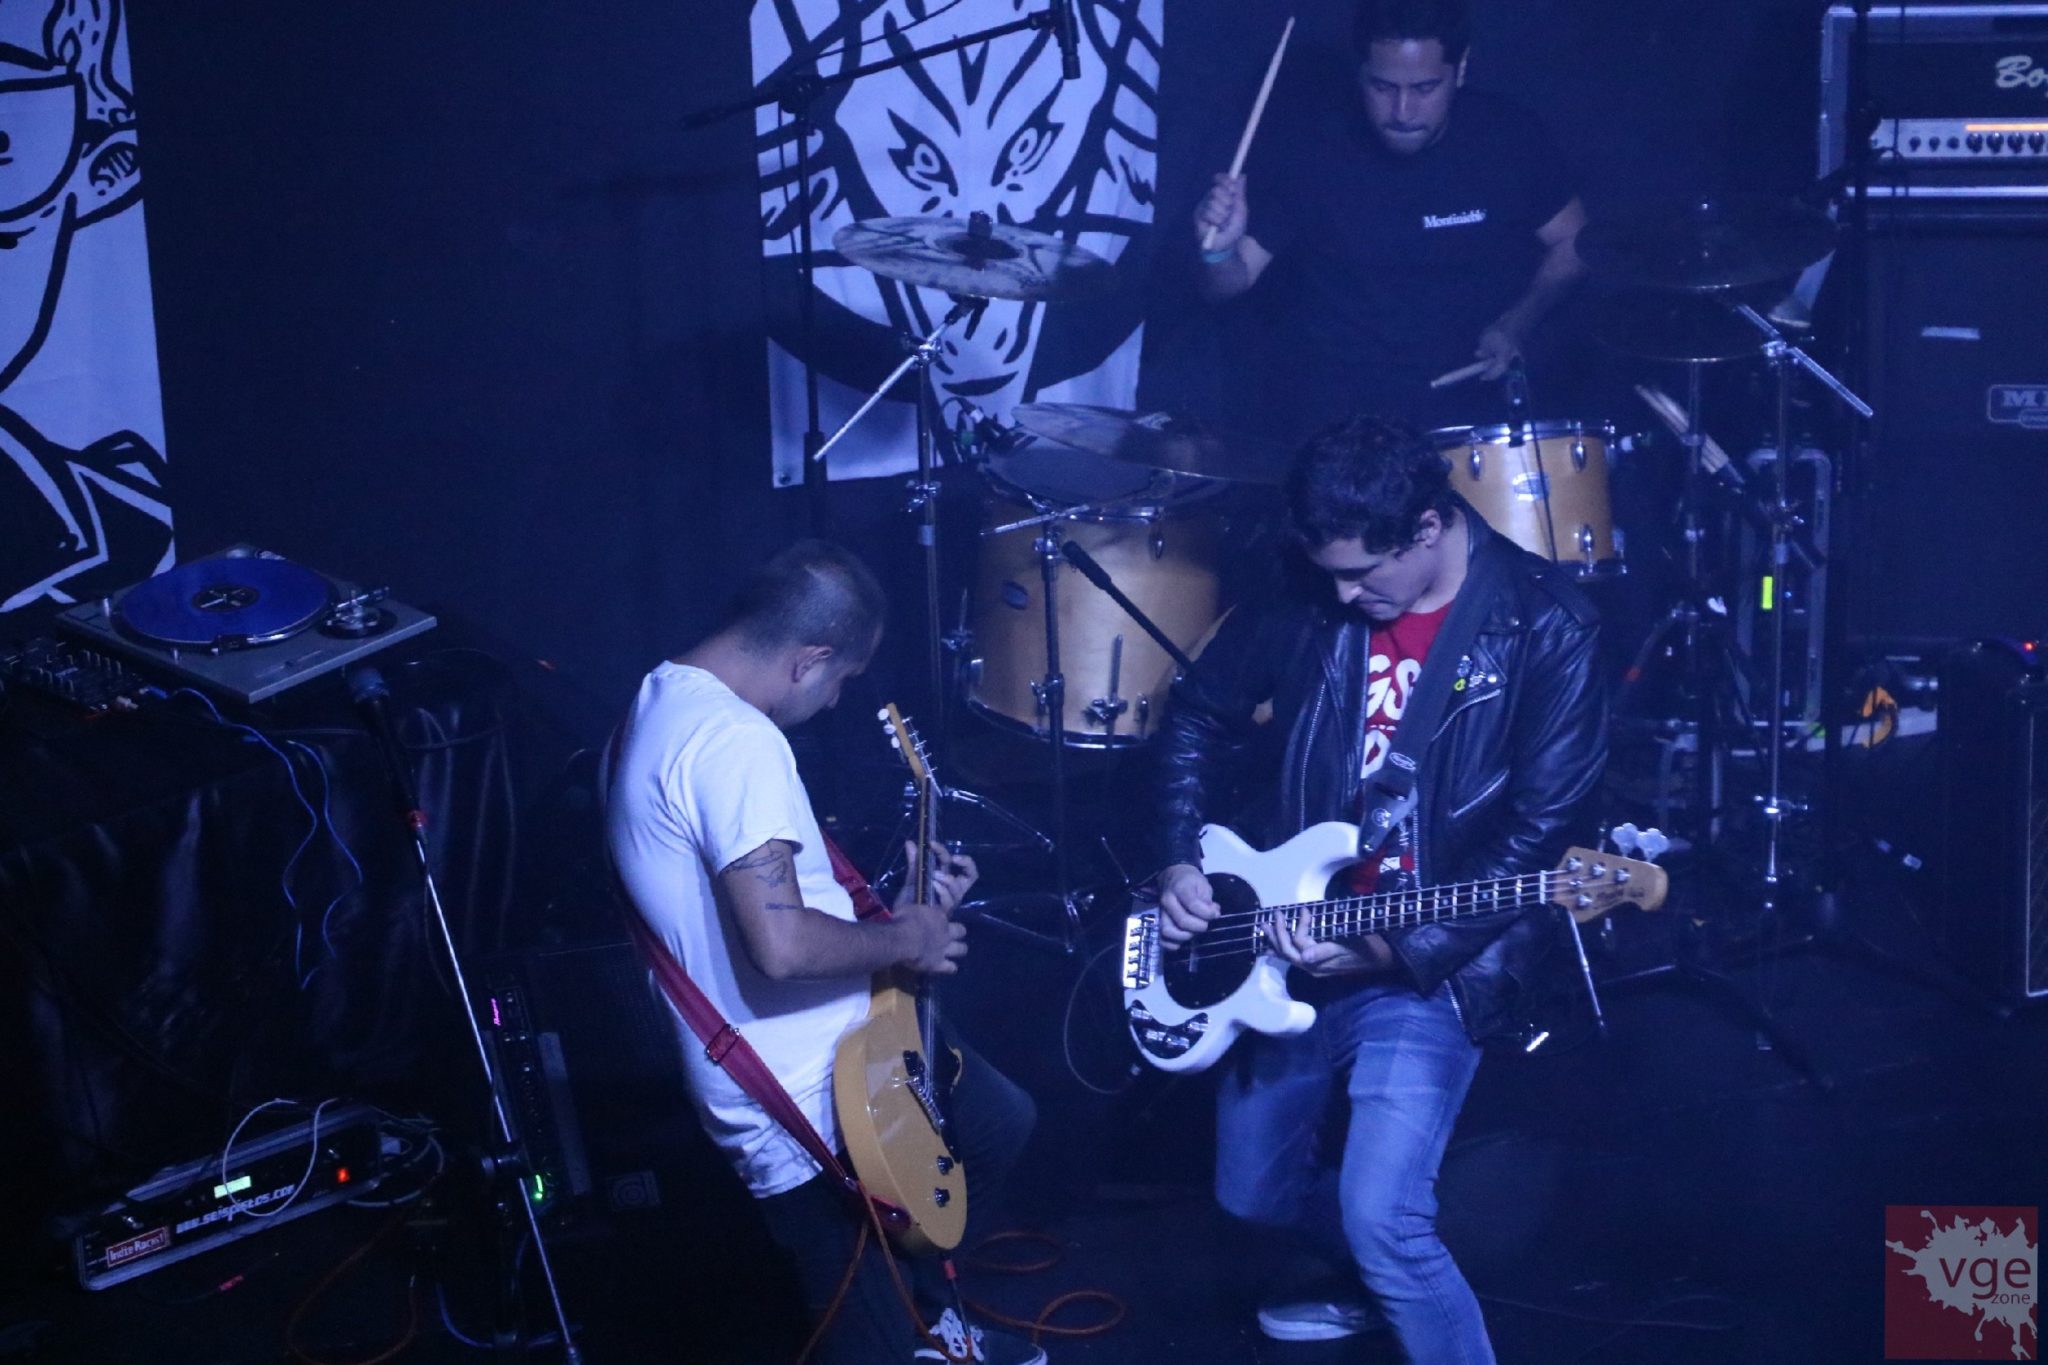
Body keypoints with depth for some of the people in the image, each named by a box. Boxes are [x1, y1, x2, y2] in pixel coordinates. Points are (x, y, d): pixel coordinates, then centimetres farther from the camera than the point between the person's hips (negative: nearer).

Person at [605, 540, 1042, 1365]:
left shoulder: (664, 698, 9)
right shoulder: (735, 741, -25)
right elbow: (783, 944, -32)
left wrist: (896, 897, 14)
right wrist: (903, 939, -14)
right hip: (809, 1100, -10)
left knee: (1000, 1119, 27)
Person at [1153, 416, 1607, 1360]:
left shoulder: (1544, 628, -16)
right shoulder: (1308, 596, -5)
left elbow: (1541, 832, -17)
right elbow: (1200, 715, 11)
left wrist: (1388, 946, -22)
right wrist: (1181, 860, -3)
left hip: (1432, 966, -5)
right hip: (1292, 945, 6)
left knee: (1382, 1219, -20)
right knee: (1255, 1189, 19)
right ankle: (1387, 1281, 46)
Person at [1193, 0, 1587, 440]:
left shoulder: (1508, 137, -5)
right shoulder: (1306, 151, -9)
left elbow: (1572, 243, 9)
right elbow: (1230, 282, -7)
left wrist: (1518, 322, -7)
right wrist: (1220, 250, -29)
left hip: (1465, 396, 2)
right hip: (1330, 406, -1)